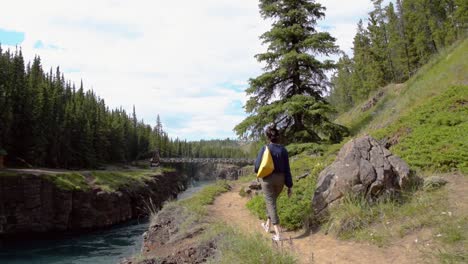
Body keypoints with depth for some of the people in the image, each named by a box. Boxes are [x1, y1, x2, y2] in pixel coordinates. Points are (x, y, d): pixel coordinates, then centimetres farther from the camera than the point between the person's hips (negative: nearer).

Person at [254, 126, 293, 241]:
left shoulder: (264, 149, -12)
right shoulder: (283, 150, -5)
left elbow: (257, 166, -8)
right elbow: (287, 169, -4)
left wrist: (259, 171, 17)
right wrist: (290, 186, 1)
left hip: (268, 179, -3)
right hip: (280, 179, 3)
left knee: (271, 204, 2)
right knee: (271, 201, 25)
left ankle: (277, 234, -2)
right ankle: (268, 225, 38)